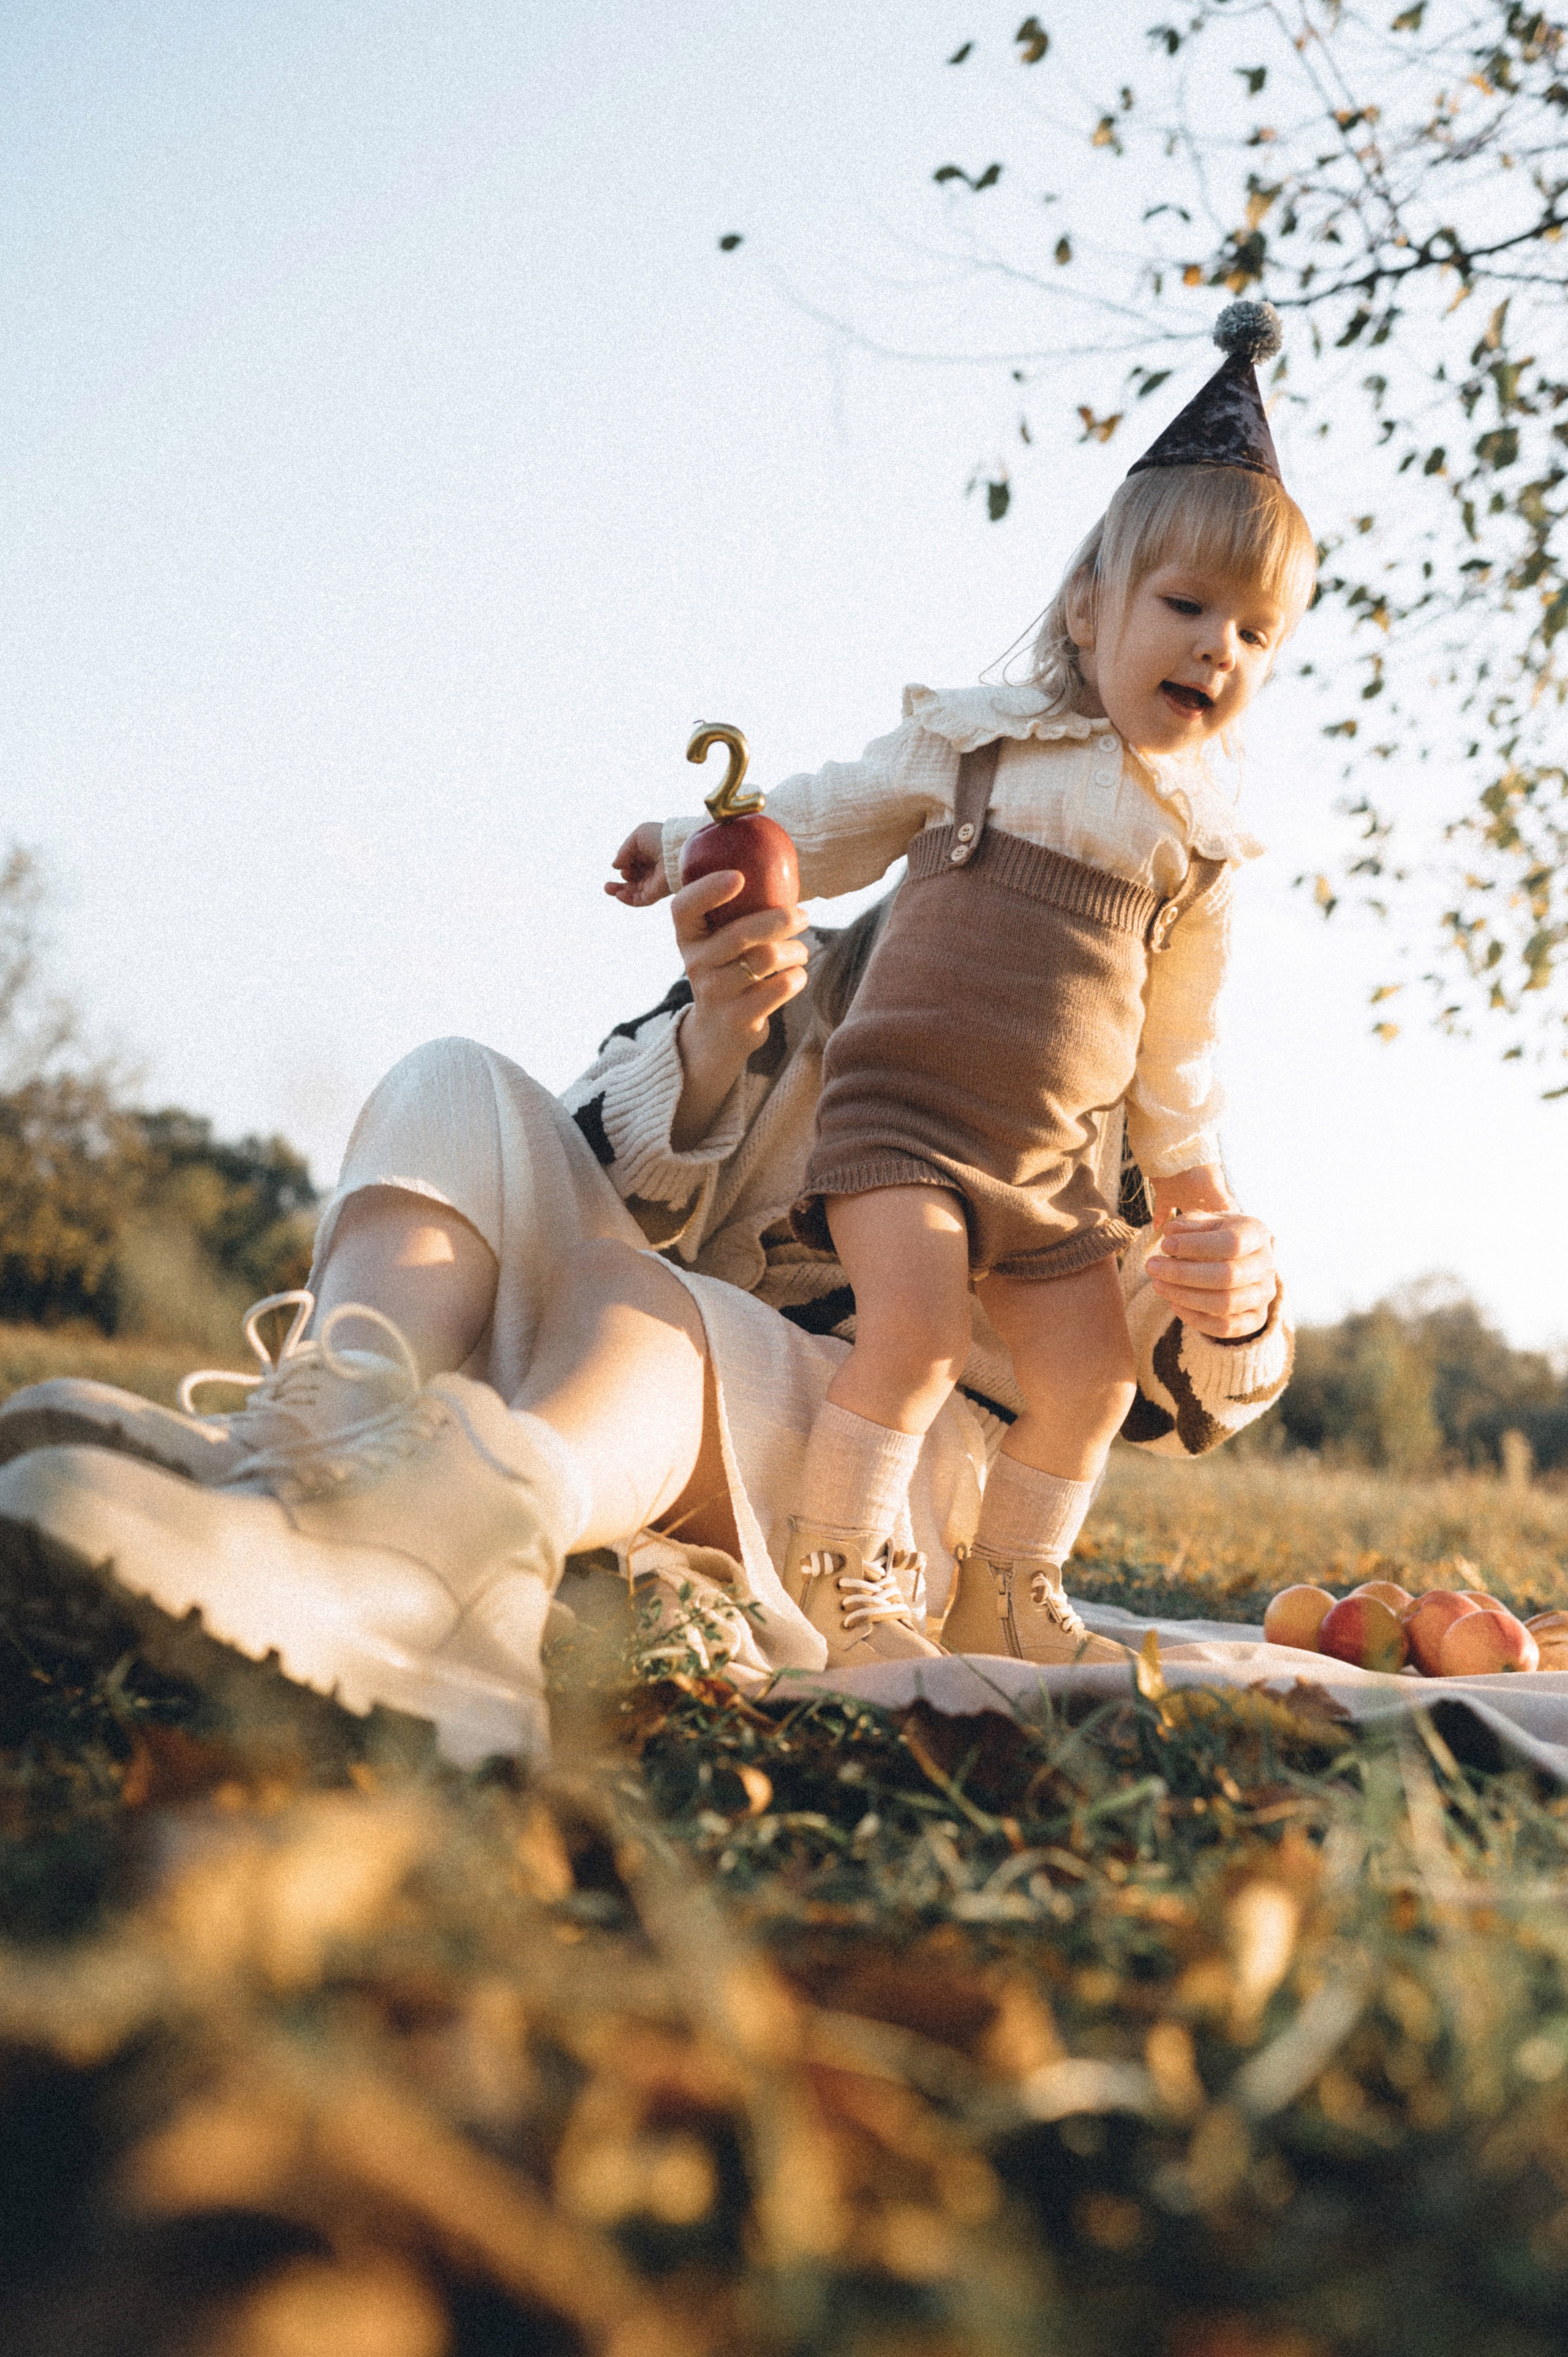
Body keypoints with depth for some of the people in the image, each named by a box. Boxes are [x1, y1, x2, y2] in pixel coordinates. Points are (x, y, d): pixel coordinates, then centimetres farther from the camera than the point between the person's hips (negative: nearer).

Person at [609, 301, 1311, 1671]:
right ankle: (828, 1590, -12)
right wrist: (691, 850, 13)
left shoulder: (1198, 846, 11)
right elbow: (824, 825, 13)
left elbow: (1176, 1033, 21)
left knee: (1093, 1378, 4)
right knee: (917, 1332, -23)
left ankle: (1006, 1600, 21)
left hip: (1052, 1161, 5)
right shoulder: (975, 745, 0)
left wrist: (1189, 1168, 23)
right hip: (904, 1109, -5)